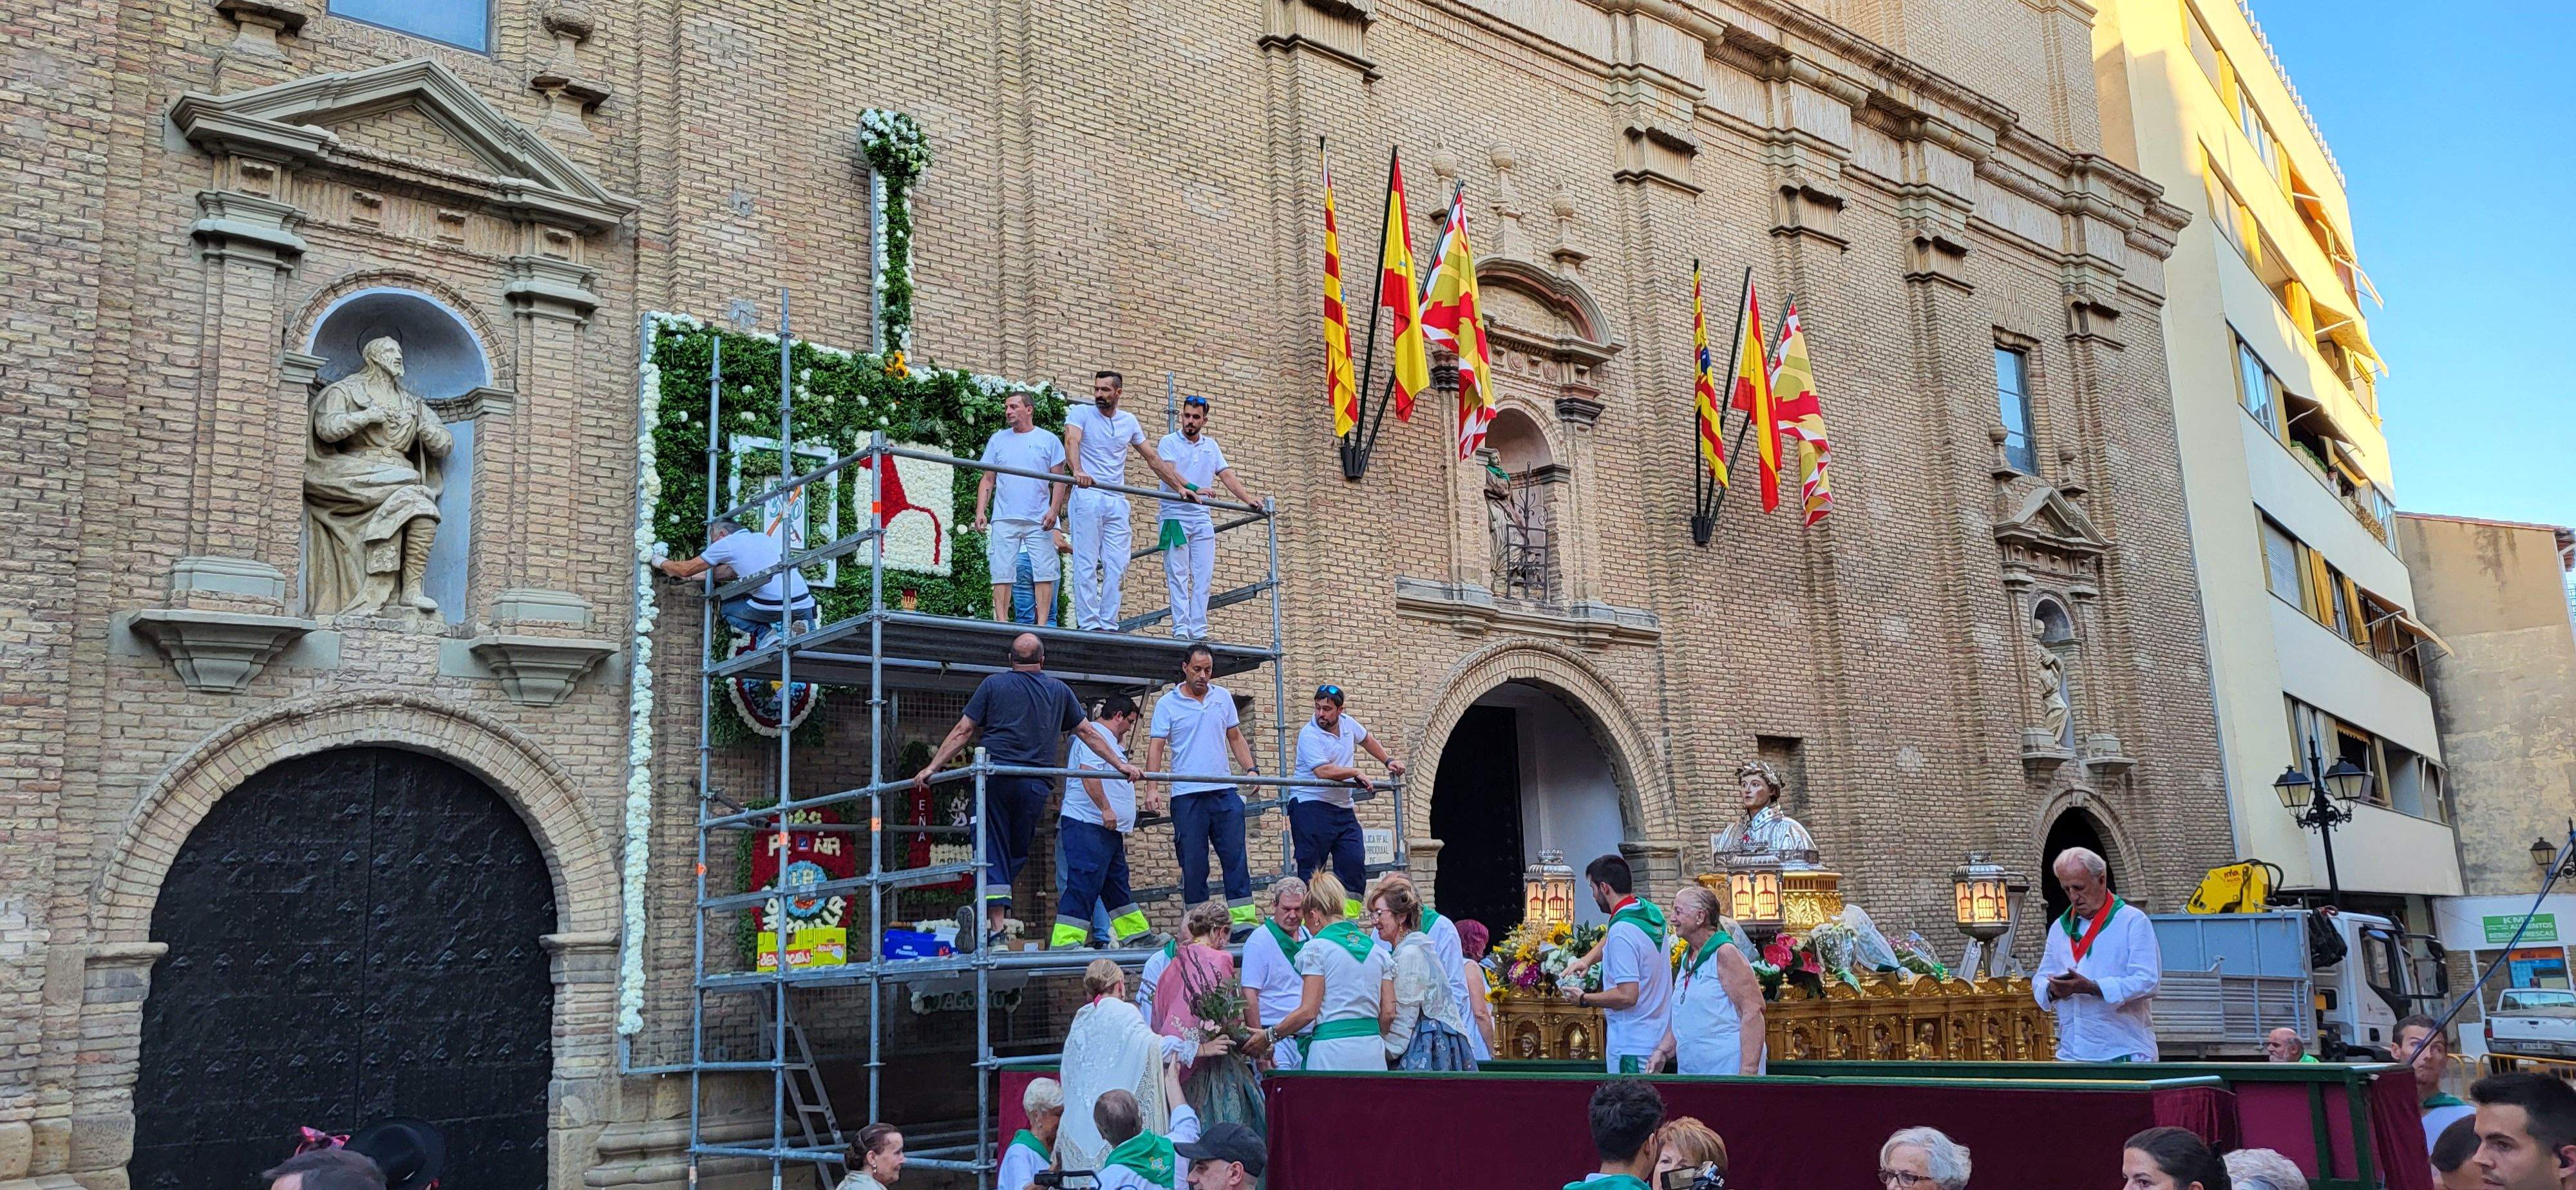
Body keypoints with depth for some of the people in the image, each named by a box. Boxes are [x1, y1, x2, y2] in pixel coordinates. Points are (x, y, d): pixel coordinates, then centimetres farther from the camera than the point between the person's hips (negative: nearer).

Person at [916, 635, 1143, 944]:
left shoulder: (993, 684, 8)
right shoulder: (1060, 691, 14)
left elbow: (962, 731, 4)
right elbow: (1089, 733, 18)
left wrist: (932, 767, 8)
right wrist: (1121, 765, 26)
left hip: (995, 777, -1)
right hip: (1036, 784, 1)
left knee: (994, 853, 1)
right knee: (1018, 853, 11)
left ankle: (995, 928, -6)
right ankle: (984, 911, 3)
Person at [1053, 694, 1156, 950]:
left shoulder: (1107, 738, 25)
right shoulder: (1096, 735, -9)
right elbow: (1088, 773, -24)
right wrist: (1106, 809, -24)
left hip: (1106, 828, 11)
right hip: (1089, 825, -11)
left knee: (1117, 885, 16)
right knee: (1083, 885, -14)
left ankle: (1137, 936, 24)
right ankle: (1065, 942, -15)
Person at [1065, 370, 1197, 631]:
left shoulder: (1129, 421, 16)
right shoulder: (1081, 413, 2)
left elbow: (1152, 458, 21)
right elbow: (1072, 441, -17)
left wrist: (1181, 487, 17)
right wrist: (1078, 470, -38)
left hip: (1117, 502, 5)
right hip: (1087, 497, -4)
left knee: (1117, 567, -1)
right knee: (1087, 564, -7)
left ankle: (1109, 625, 1)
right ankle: (1088, 624, -8)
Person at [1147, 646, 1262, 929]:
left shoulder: (1223, 697, 12)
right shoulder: (1167, 704, 1)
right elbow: (1156, 746, -3)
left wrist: (1251, 769, 4)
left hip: (1224, 790, 3)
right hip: (1187, 795, -3)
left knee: (1236, 857, -1)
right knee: (1193, 864, 1)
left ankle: (1245, 921, 1)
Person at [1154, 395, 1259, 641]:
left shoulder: (1211, 446, 17)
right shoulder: (1169, 442, 1)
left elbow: (1227, 475, 12)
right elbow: (1168, 470, -17)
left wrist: (1248, 499, -4)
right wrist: (1188, 489, -36)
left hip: (1202, 518, 5)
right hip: (1175, 516, -5)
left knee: (1203, 576, -1)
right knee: (1178, 575, -7)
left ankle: (1199, 630, 0)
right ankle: (1181, 628, -10)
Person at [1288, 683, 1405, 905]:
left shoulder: (1348, 724, 9)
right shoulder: (1309, 735, -13)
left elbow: (1367, 739, 32)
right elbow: (1323, 771, -24)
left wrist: (1388, 761, 29)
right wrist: (1356, 773, -15)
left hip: (1343, 808, 7)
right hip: (1310, 806, -7)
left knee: (1355, 864, 0)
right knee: (1310, 868, -8)